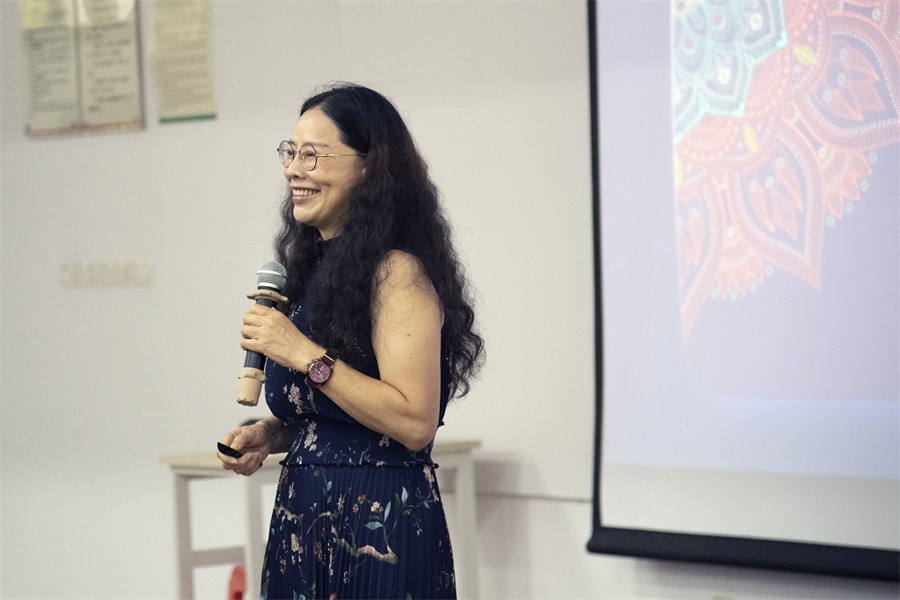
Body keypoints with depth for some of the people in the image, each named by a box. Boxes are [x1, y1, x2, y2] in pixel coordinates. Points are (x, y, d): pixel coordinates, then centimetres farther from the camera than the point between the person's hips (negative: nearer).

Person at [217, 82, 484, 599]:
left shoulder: (397, 272, -15)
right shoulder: (313, 270, 12)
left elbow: (414, 422, -23)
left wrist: (305, 355, -22)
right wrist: (270, 435, 3)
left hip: (381, 531, -9)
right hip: (303, 518, 9)